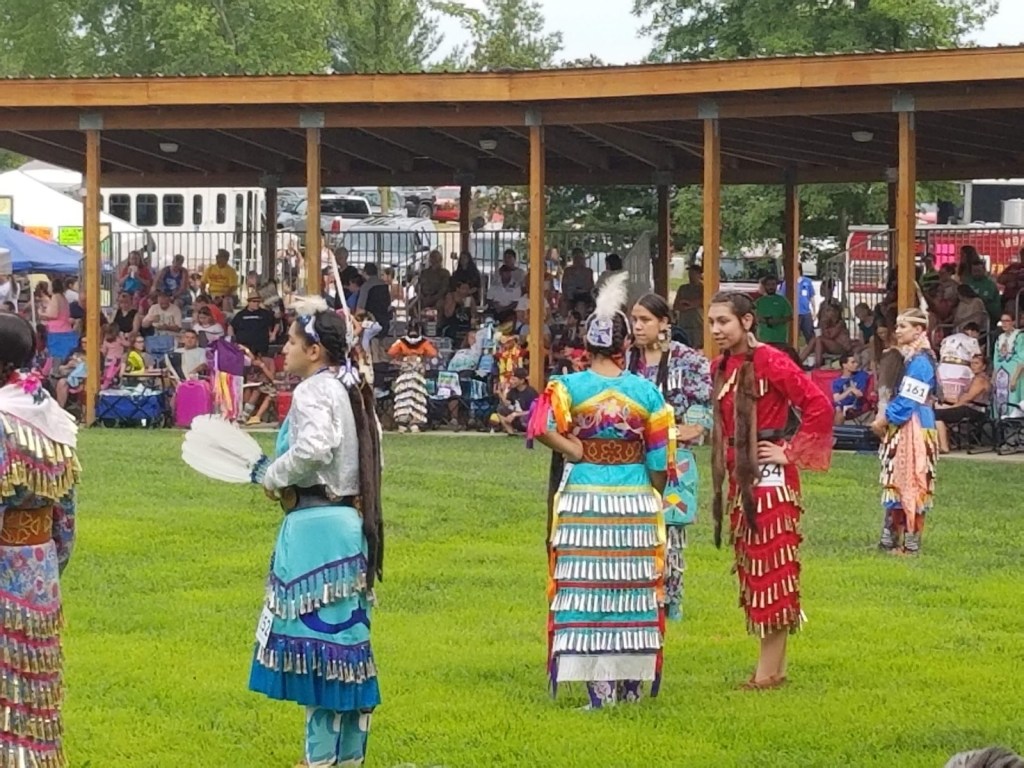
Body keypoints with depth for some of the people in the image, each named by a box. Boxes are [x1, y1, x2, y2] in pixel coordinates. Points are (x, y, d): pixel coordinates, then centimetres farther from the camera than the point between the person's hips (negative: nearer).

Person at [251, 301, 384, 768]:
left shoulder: (313, 391, -13)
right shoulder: (350, 391, 15)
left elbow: (314, 448, -29)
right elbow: (372, 449, 17)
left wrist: (274, 476, -12)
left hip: (316, 525, -9)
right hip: (349, 519, 9)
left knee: (316, 634, -4)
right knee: (345, 635, 12)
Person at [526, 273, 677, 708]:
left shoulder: (569, 388, -4)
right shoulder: (646, 393, 0)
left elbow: (543, 429, -20)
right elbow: (659, 459, 3)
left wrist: (581, 453, -6)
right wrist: (653, 495, 19)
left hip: (584, 501, -1)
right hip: (635, 502, 1)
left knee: (586, 590, 1)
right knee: (633, 588, 11)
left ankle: (599, 687, -4)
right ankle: (631, 682, 17)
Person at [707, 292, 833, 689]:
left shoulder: (770, 361, -14)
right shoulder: (720, 366, 10)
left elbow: (819, 406, -18)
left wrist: (791, 452, -14)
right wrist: (724, 464, 14)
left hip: (771, 478, -9)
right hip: (739, 477, 9)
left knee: (771, 566, -5)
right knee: (749, 566, 10)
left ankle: (769, 669, -3)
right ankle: (774, 666, 15)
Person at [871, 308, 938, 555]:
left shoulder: (920, 361, -15)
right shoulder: (906, 357, 14)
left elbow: (907, 401, -19)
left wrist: (884, 420, -10)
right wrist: (883, 417, 6)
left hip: (913, 431, -10)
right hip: (899, 430, 10)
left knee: (910, 483, -5)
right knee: (896, 483, 12)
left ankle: (911, 543, -1)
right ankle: (892, 539, 17)